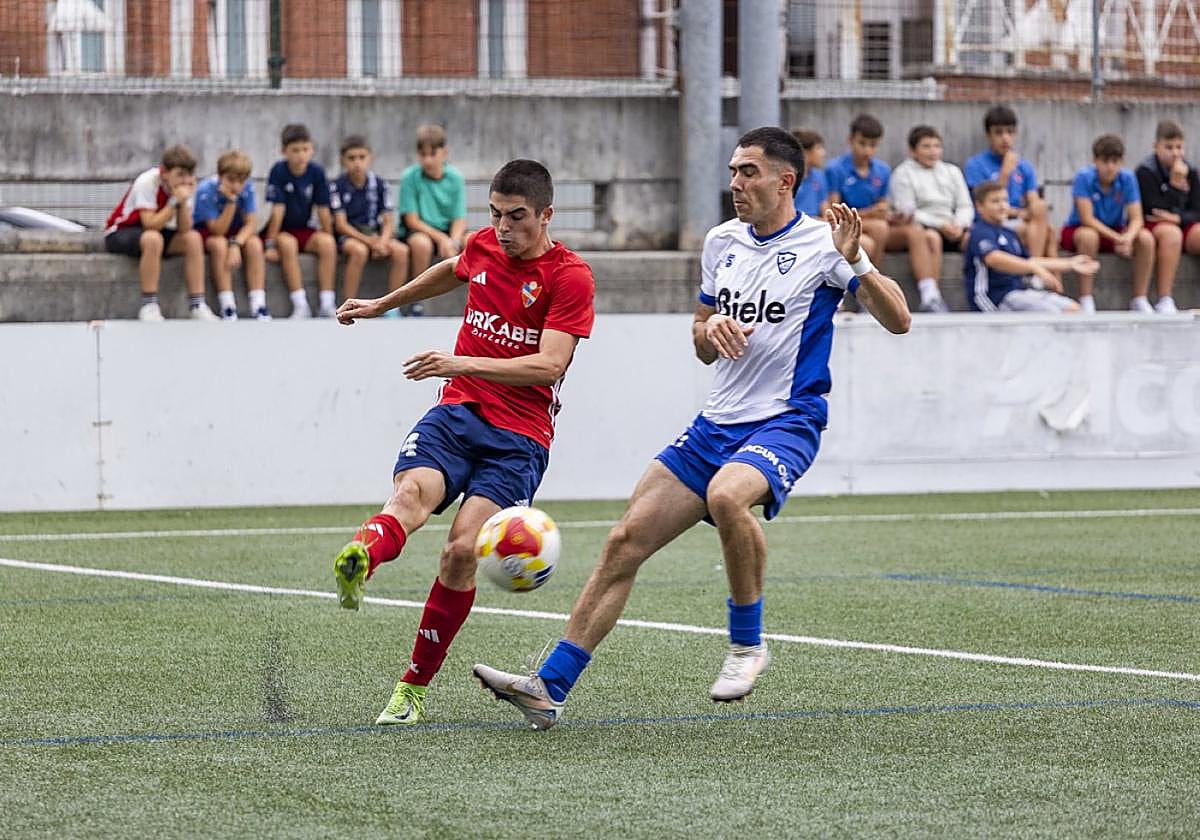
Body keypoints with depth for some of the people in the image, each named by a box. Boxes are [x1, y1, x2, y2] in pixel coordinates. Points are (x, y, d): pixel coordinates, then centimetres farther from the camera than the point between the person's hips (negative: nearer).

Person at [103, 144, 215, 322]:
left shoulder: (184, 186, -8)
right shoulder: (147, 183, -25)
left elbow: (184, 229, -15)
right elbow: (150, 224, -33)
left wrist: (184, 202, -28)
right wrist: (175, 201, -32)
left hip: (158, 233, 6)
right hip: (119, 233, -6)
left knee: (193, 238, -17)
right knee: (153, 239, -38)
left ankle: (196, 305, -14)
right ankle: (149, 306, -31)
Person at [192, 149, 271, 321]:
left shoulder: (247, 188, -18)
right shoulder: (206, 191, -27)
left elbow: (250, 224, -17)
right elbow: (218, 230, -27)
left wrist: (236, 244, -35)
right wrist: (231, 201, -37)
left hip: (238, 232, 3)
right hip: (206, 231, -3)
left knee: (254, 243, -27)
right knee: (220, 244, -35)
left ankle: (258, 305, -29)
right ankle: (227, 307, -34)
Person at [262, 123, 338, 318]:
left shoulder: (317, 172, -5)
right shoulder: (279, 171, -15)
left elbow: (323, 210, -3)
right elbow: (278, 209, -18)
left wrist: (328, 240, -4)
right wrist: (270, 244, -19)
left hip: (304, 230, 3)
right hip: (281, 231, -3)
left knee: (327, 242, -25)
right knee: (288, 243, -34)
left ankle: (327, 304, -25)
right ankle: (301, 306, -35)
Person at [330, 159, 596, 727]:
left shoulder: (570, 277, -8)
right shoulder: (482, 246, 10)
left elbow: (550, 365, -19)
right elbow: (450, 273, 35)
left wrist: (464, 364, -29)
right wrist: (381, 305, 44)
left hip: (519, 435, -4)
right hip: (456, 411, 4)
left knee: (461, 550, -20)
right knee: (411, 492, -29)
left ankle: (414, 688, -7)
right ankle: (357, 561, -64)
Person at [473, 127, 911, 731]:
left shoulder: (821, 242, -6)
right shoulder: (722, 243, 12)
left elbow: (897, 320, -12)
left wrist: (855, 263, -27)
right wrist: (712, 329, -1)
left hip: (785, 422, -6)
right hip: (716, 424, 6)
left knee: (727, 496, -38)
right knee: (626, 541, -4)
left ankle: (747, 645, -15)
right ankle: (551, 687, -1)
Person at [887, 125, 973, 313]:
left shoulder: (952, 171, 25)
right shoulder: (903, 174, 8)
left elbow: (965, 206, 17)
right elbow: (907, 212, -4)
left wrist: (958, 225, -7)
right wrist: (940, 225, -15)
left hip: (952, 228, 4)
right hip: (923, 227, -4)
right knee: (932, 238, -37)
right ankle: (930, 296, -46)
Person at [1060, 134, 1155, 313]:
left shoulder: (1127, 178, -12)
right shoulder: (1084, 177, -21)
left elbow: (1136, 219, -14)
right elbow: (1087, 219, -25)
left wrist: (1128, 237, -36)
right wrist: (1117, 238, -33)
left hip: (1115, 231, 3)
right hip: (1078, 230, -3)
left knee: (1146, 238, -21)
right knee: (1088, 236, -37)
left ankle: (1140, 300, -11)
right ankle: (1086, 301, -30)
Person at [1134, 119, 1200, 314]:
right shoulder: (1146, 172, -8)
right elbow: (1155, 209, -16)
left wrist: (1177, 218, -18)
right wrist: (1176, 184, -17)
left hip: (1183, 225, 5)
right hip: (1150, 226, -5)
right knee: (1171, 233, -38)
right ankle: (1164, 301, -39)